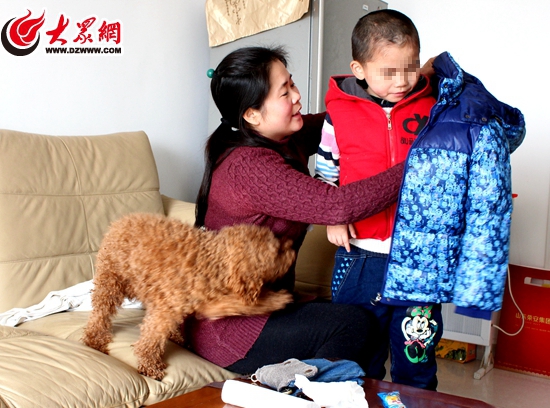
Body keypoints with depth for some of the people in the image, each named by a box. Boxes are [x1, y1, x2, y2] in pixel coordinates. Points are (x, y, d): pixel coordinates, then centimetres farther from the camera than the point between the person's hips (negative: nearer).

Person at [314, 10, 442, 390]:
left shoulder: (433, 111, 1)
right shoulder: (339, 115, -3)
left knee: (416, 353, 12)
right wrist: (331, 217, -7)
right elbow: (325, 174, 7)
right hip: (361, 255, 0)